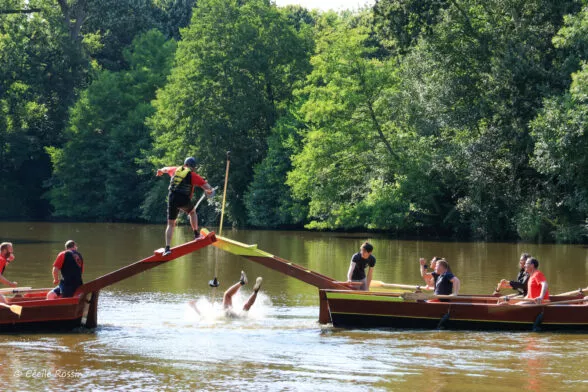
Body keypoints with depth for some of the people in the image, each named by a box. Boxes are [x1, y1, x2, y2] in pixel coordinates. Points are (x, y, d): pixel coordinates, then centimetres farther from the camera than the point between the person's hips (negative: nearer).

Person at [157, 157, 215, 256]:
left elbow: (166, 169, 36)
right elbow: (207, 188, -1)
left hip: (172, 199, 3)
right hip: (184, 200, -3)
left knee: (170, 224, 8)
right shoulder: (193, 175, 1)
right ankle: (196, 234, 32)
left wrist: (160, 171, 60)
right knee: (192, 212, 31)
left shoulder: (176, 170, 13)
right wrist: (209, 191, 23)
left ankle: (167, 247, -2)